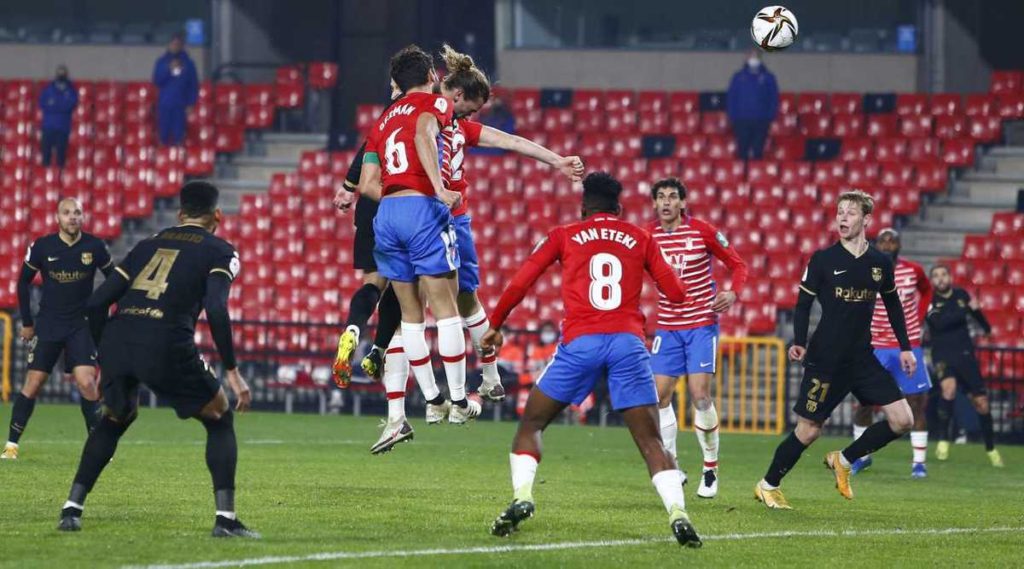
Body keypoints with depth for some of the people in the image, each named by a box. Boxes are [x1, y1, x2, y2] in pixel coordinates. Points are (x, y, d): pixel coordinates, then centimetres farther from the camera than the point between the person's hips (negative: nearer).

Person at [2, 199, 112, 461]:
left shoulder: (94, 247, -6)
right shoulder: (42, 247, -6)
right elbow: (24, 282, 7)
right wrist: (27, 322, 8)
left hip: (82, 325, 0)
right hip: (48, 324, 0)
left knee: (86, 382, -13)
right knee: (33, 383, -2)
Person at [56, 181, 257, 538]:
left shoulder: (149, 246, 27)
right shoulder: (219, 251, 13)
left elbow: (96, 303, 22)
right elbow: (216, 310, -6)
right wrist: (232, 372, -3)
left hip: (116, 338, 5)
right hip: (166, 345, -5)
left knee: (114, 420, 31)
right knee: (220, 421, 15)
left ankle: (72, 509, 23)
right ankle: (225, 519, 4)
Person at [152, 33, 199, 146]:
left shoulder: (188, 63, 5)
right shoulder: (162, 62, 7)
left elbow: (193, 85, 7)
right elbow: (157, 81, -1)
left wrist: (191, 103, -1)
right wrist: (169, 69, -13)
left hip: (180, 105, -1)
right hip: (164, 104, 1)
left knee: (179, 134, -7)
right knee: (164, 133, -2)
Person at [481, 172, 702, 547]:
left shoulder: (564, 236, 16)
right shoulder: (641, 239, 18)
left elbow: (519, 284, 14)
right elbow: (676, 293, 18)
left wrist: (495, 325, 28)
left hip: (581, 343, -1)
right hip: (628, 343, 1)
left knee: (531, 424, 15)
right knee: (650, 441, 1)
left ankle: (521, 498, -5)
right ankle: (677, 513, -18)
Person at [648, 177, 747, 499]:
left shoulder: (702, 231, -8)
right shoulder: (648, 237, 0)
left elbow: (738, 264, -1)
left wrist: (733, 293, -19)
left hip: (702, 324, -3)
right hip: (667, 327, 3)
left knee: (700, 397, -11)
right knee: (660, 397, -2)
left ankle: (711, 469, 3)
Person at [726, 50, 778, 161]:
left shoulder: (768, 78, 6)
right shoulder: (738, 77, 7)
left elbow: (774, 99, 6)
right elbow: (731, 98, 6)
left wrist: (770, 117, -5)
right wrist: (732, 117, -3)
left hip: (761, 122, 0)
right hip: (742, 121, 0)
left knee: (758, 152, 0)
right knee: (742, 151, -1)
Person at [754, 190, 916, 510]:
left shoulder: (880, 263, 5)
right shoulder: (823, 259, -5)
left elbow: (893, 306, 18)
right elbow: (803, 304, -2)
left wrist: (905, 348, 16)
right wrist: (799, 343, -16)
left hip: (862, 358, 4)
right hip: (825, 360, -4)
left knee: (902, 420, -6)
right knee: (809, 431, -3)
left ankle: (843, 461, 12)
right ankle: (768, 486, 17)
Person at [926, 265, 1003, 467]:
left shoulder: (961, 295, 5)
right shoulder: (930, 301, -7)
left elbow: (975, 311, 27)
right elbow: (939, 322, -25)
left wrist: (986, 327, 43)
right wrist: (967, 310, -24)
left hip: (965, 355, 4)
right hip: (943, 356, -4)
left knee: (981, 401, 3)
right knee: (949, 388, -31)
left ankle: (991, 448, 19)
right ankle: (943, 440, -20)